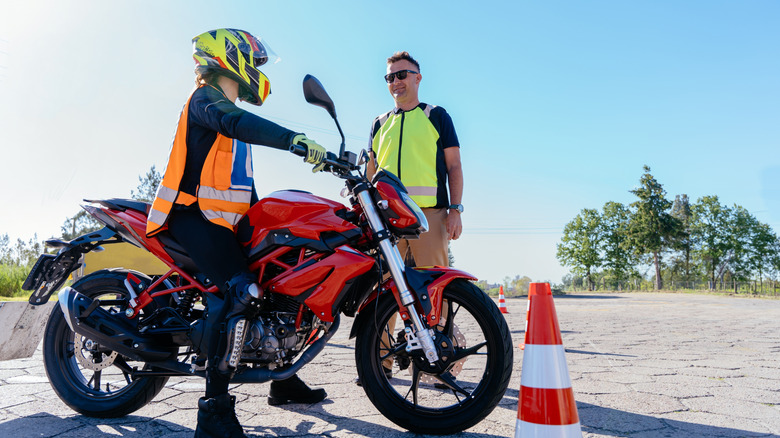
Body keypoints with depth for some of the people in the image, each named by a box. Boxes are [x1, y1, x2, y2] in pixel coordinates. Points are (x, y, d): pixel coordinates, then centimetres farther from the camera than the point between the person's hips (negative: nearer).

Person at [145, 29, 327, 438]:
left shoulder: (228, 108, 27)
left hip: (227, 220, 10)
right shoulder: (205, 97, -3)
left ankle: (283, 380, 21)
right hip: (195, 215, -10)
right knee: (241, 290, -28)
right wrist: (295, 140, -41)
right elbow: (233, 122, -29)